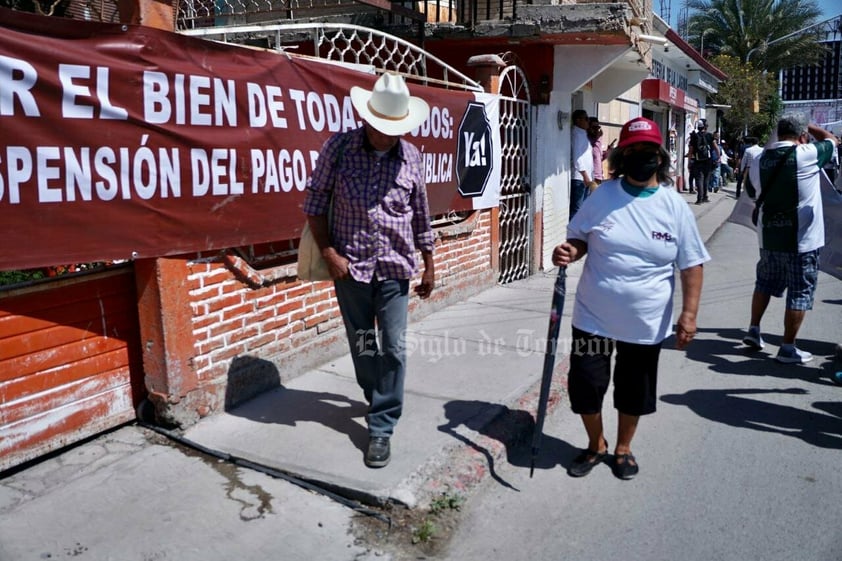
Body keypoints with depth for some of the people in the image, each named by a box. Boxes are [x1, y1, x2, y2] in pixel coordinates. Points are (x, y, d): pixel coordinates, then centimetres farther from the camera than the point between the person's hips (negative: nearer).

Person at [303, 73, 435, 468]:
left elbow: (420, 215, 8)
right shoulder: (338, 147, -6)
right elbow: (315, 202, 0)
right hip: (350, 267, 0)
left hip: (395, 269, 1)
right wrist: (330, 253, -9)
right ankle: (380, 402, 39)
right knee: (362, 346, 13)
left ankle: (382, 427, 12)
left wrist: (429, 265, 12)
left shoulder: (411, 157, 0)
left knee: (393, 349, 0)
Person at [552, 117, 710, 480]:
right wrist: (568, 252, -18)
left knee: (634, 392, 15)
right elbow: (580, 239, 5)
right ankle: (596, 446, 33)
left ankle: (623, 449, 41)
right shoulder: (602, 195, -5)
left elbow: (691, 265, -3)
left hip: (647, 323, 0)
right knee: (585, 384, 6)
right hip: (594, 316, 0)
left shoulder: (675, 206, -6)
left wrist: (689, 314, -9)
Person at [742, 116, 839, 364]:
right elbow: (831, 139, 5)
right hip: (800, 238, -6)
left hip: (768, 235, 6)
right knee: (800, 292, 4)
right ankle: (787, 348, 8)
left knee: (765, 282, 22)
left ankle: (753, 330, 29)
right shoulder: (806, 154, -13)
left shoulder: (765, 156, 0)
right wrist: (806, 125, 17)